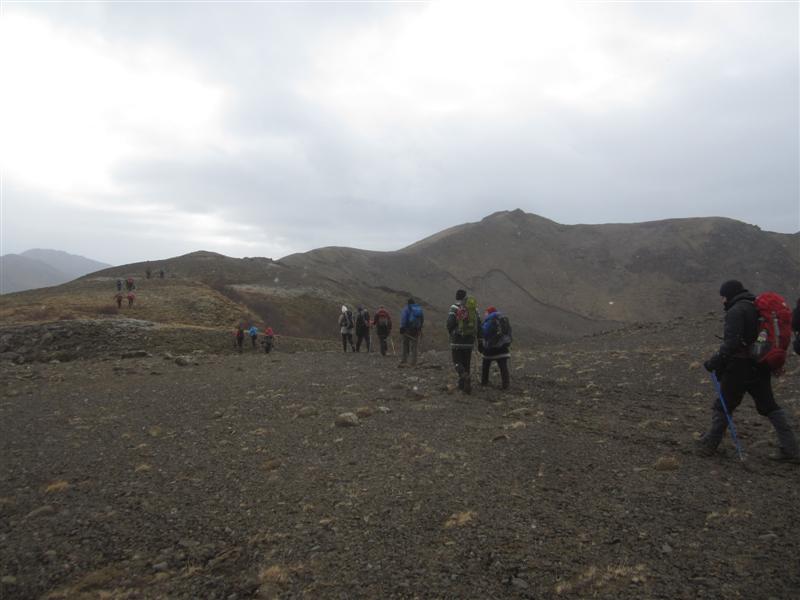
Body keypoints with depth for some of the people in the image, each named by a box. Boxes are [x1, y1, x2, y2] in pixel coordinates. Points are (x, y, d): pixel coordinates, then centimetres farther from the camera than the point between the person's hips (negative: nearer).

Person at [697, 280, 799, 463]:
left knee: (722, 407, 6)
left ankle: (709, 445, 17)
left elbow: (732, 342, -26)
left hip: (739, 369, -8)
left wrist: (715, 360, -23)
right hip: (760, 369, 8)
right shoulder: (757, 307, 11)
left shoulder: (736, 311, -16)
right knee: (770, 407, 16)